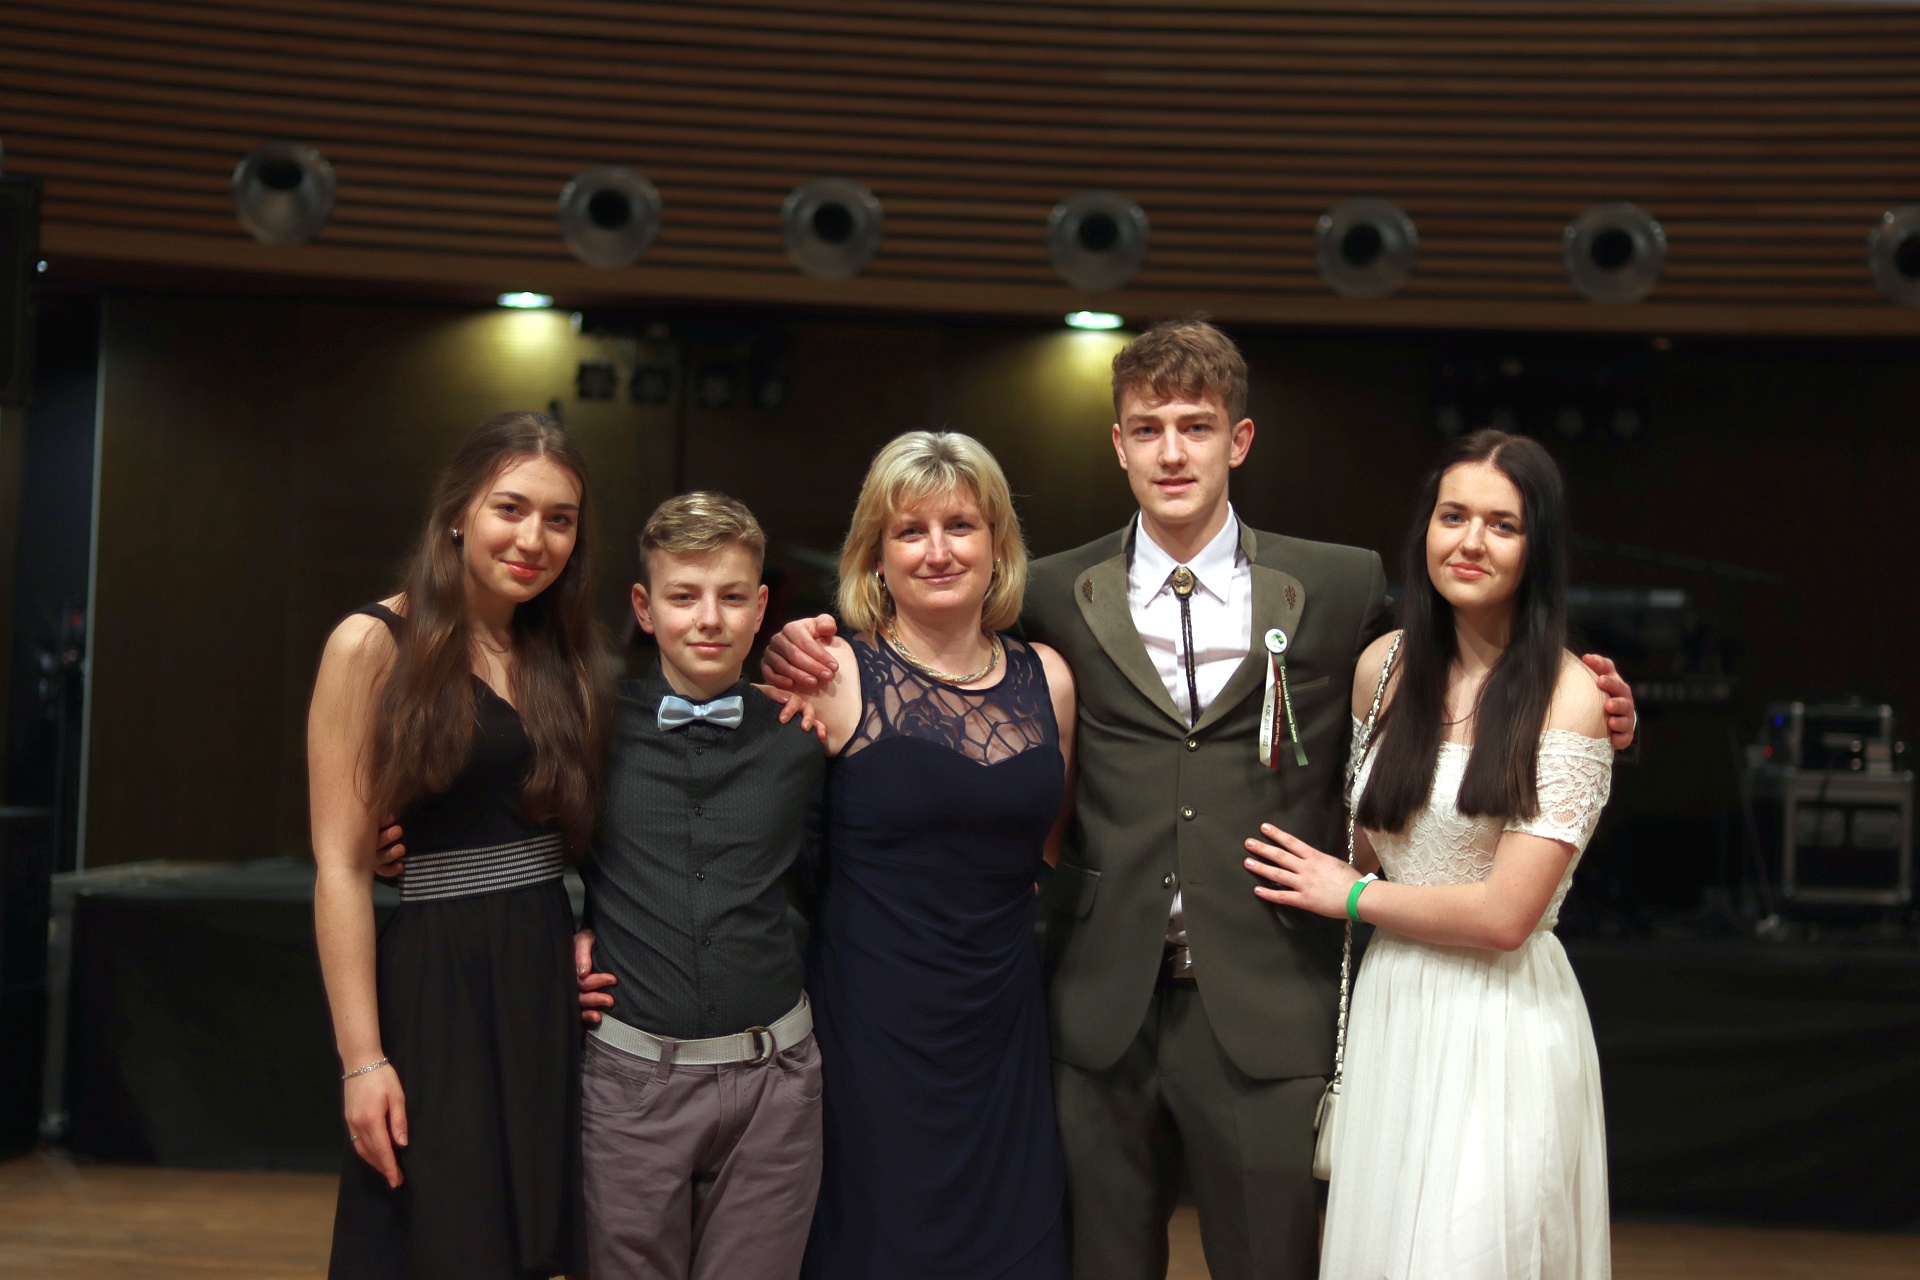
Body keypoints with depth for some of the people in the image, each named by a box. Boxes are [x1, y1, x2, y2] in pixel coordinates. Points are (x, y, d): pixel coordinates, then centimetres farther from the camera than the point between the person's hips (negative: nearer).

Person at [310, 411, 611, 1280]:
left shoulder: (569, 656, 11)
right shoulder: (375, 646, -7)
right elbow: (341, 866, -10)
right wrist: (362, 1059, -14)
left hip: (555, 981, 5)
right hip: (438, 984, -5)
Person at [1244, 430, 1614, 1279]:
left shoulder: (1568, 697, -11)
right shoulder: (1385, 668, 5)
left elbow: (1504, 916, -15)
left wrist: (1351, 896, -5)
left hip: (1499, 1025, -5)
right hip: (1389, 1012, 5)